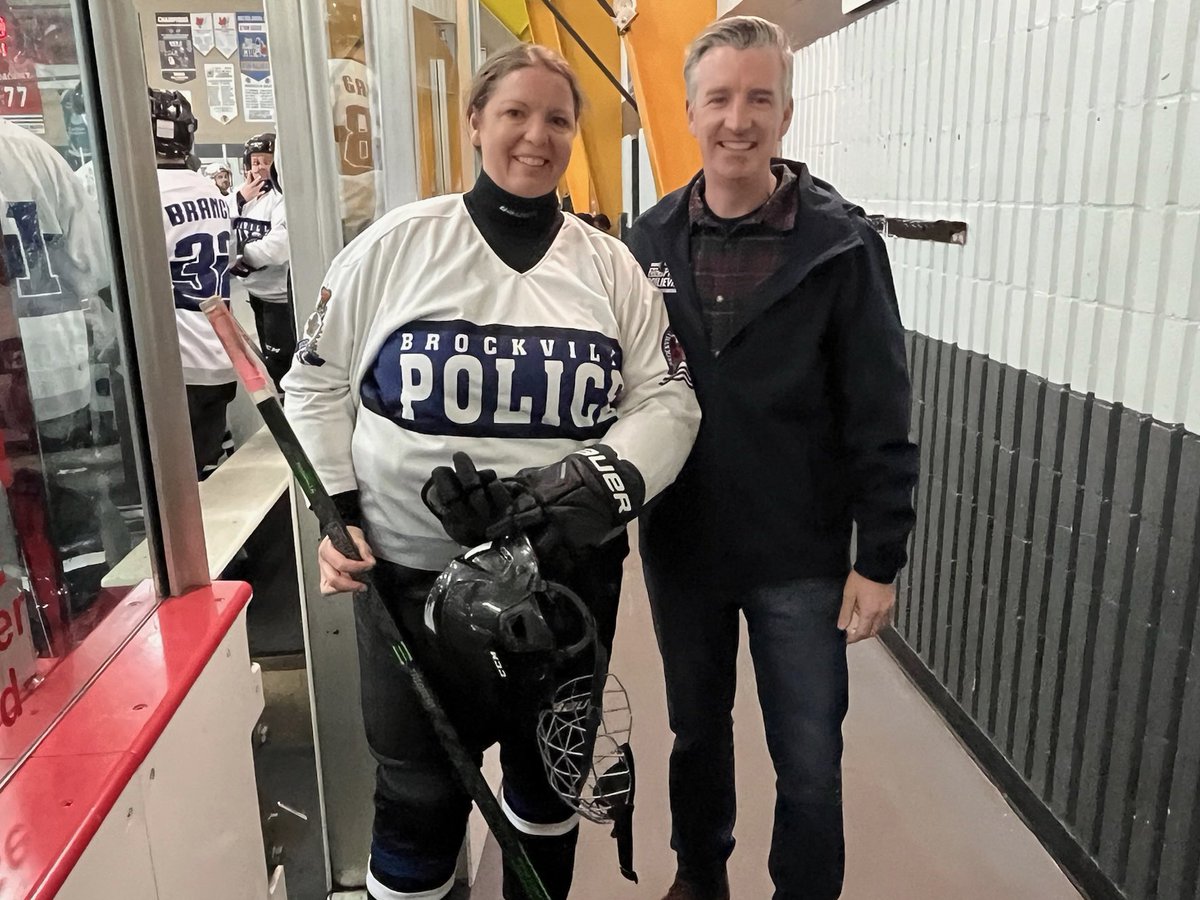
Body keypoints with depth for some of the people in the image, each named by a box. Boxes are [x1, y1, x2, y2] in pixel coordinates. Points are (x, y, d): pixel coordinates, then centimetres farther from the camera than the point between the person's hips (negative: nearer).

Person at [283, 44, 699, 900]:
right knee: (420, 794, 9)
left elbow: (668, 399, 0)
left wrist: (604, 484, -17)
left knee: (549, 775, 21)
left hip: (570, 574, 2)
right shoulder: (396, 245, -2)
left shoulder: (609, 265, 3)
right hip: (414, 573, -2)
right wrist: (335, 513, -5)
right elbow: (318, 384, 4)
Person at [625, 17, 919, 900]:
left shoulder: (841, 244, -11)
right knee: (697, 729, 22)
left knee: (809, 763, 10)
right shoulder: (650, 241, -1)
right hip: (679, 548, 3)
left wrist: (880, 557, -9)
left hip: (800, 558, -3)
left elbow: (880, 418, -9)